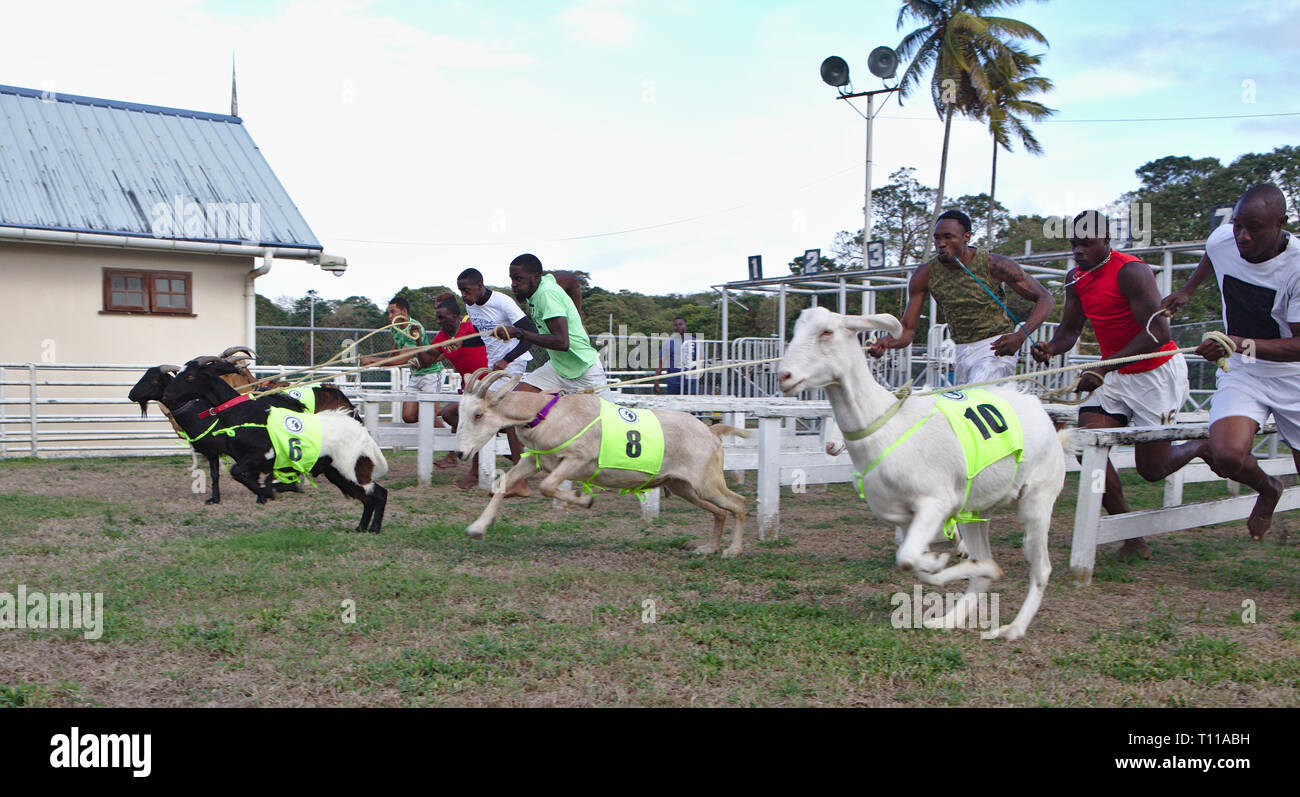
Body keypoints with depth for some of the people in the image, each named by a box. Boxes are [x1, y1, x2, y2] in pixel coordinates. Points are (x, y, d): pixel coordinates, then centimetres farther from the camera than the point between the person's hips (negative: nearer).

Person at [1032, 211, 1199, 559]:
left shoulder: (1131, 272, -22)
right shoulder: (1076, 279, 2)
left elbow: (1158, 332, -28)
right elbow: (1070, 329, 9)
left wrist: (1104, 367, -34)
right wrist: (1051, 347, -16)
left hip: (1157, 373, -7)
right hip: (1116, 376, 7)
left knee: (1152, 469, -2)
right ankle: (1132, 537, -2)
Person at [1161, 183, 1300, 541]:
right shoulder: (1222, 240, -10)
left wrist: (1242, 344, -38)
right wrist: (1187, 291, 26)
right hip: (1241, 374, 2)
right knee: (1226, 454, -23)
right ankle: (1268, 490, 12)